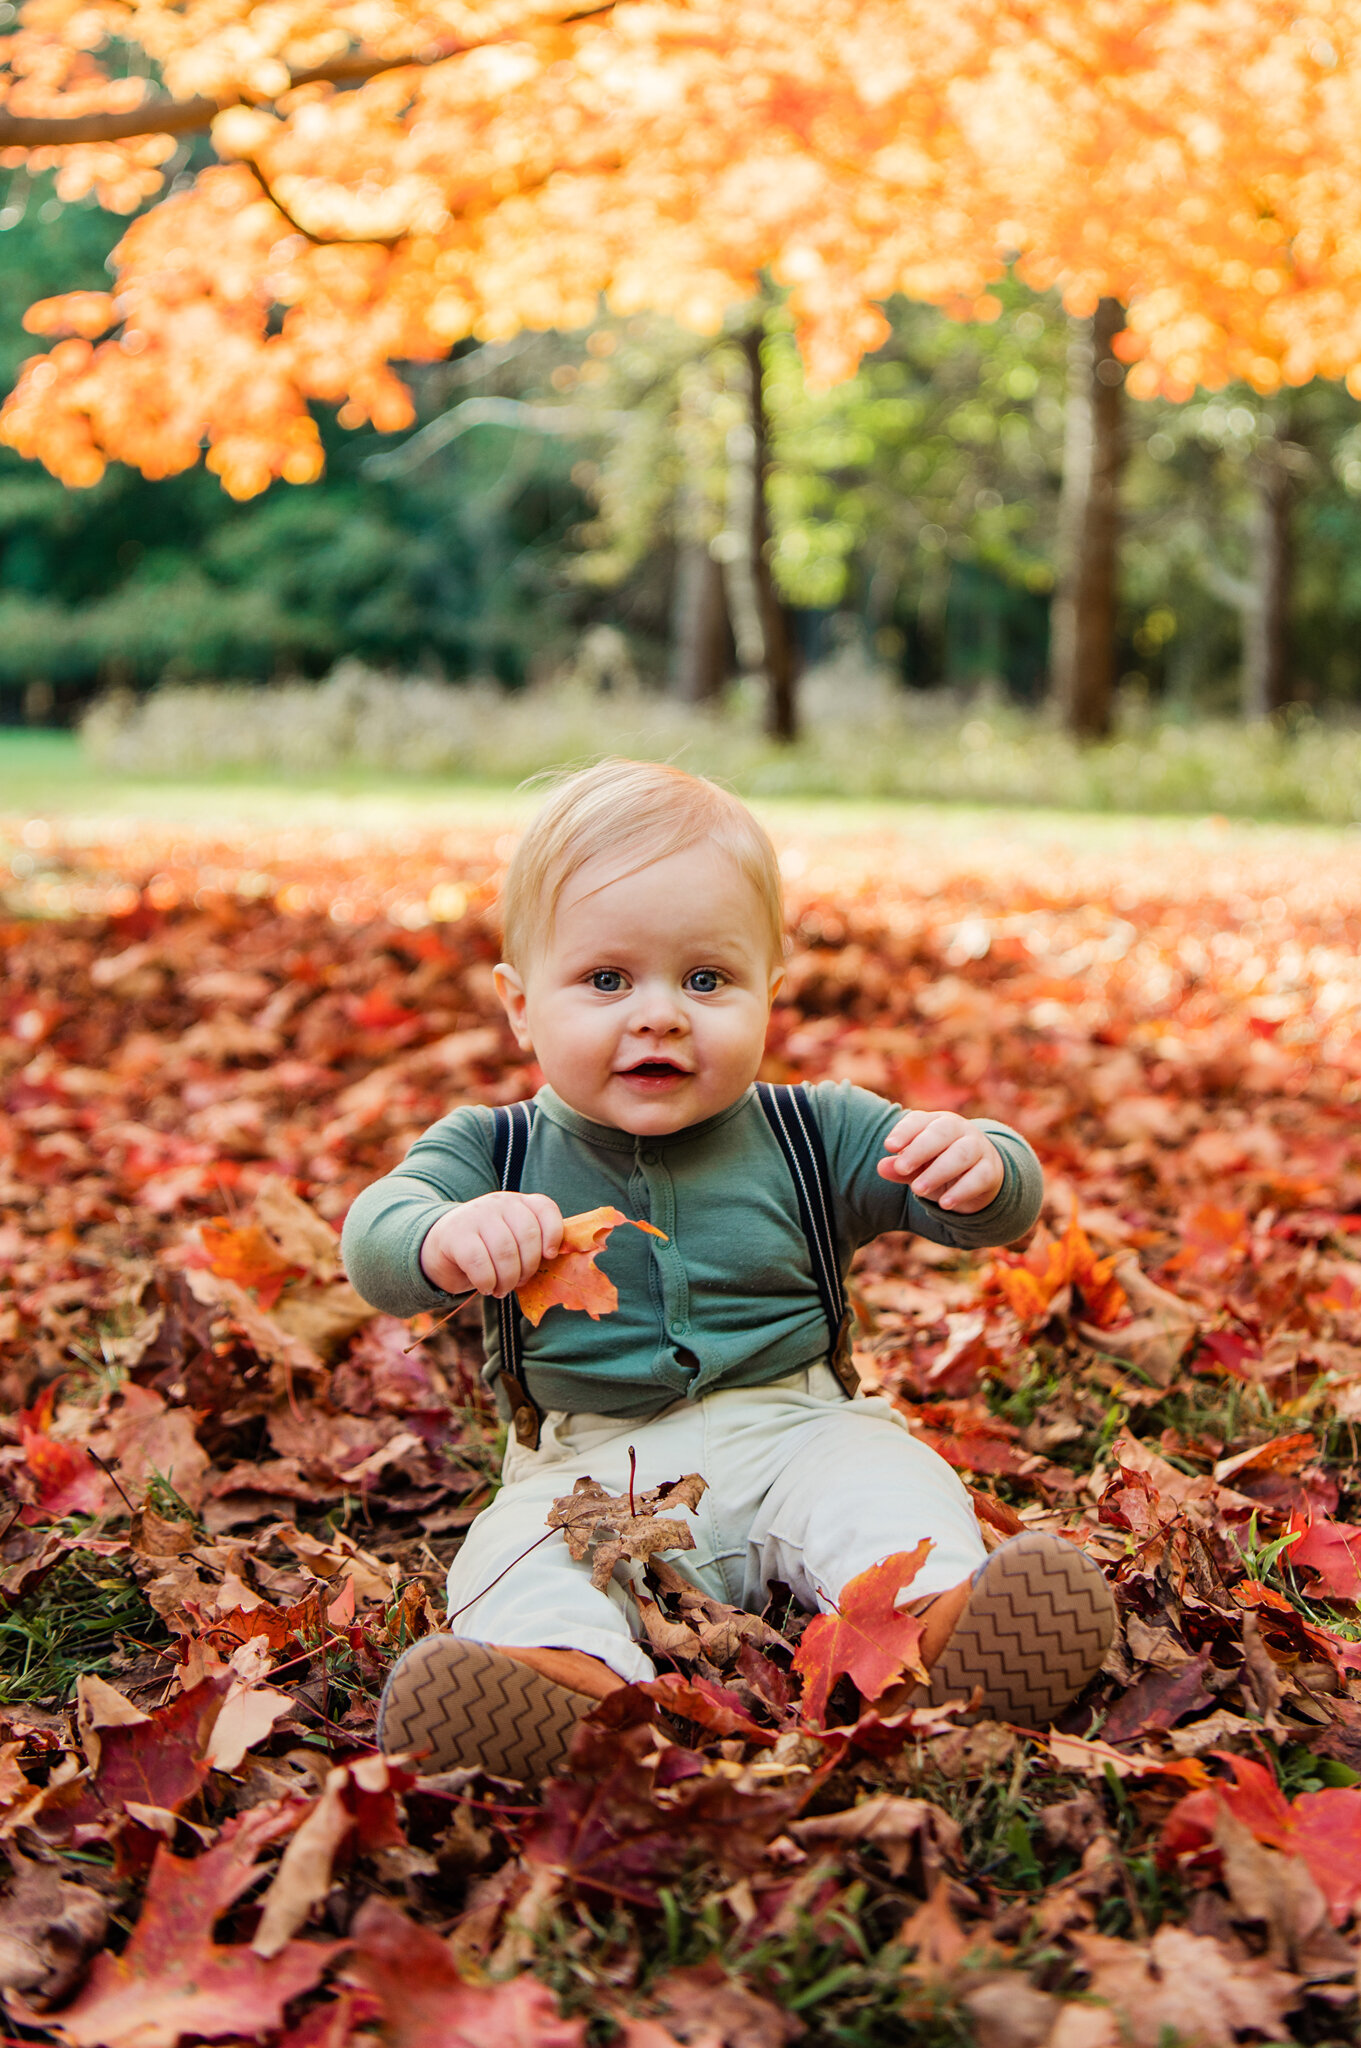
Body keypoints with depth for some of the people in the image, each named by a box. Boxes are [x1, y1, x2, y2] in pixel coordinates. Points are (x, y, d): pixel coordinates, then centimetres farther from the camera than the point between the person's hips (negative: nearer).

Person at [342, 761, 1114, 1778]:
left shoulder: (813, 1134, 3)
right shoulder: (494, 1151, 2)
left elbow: (1004, 1205, 0)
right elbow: (374, 1240, -16)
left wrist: (978, 1166, -27)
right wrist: (446, 1239, -42)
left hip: (792, 1435, 1)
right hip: (588, 1465, -1)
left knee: (884, 1480, -26)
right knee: (516, 1551, -28)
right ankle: (563, 1670, -55)